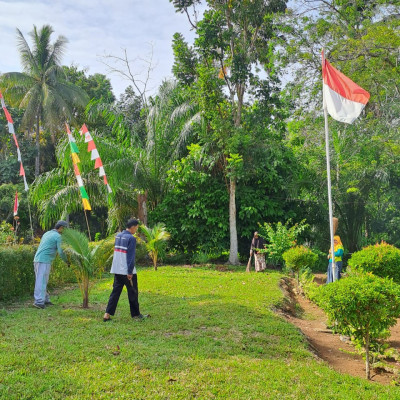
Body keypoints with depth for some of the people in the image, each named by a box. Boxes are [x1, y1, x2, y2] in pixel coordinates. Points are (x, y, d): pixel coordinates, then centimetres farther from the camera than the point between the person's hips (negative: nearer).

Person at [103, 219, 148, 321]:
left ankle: (107, 314, 4)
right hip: (127, 271, -7)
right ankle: (136, 314, 17)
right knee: (133, 293, 6)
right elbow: (131, 257, -16)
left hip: (117, 270, 7)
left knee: (115, 291, 9)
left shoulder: (118, 236, 11)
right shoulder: (131, 238, -14)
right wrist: (130, 272, -15)